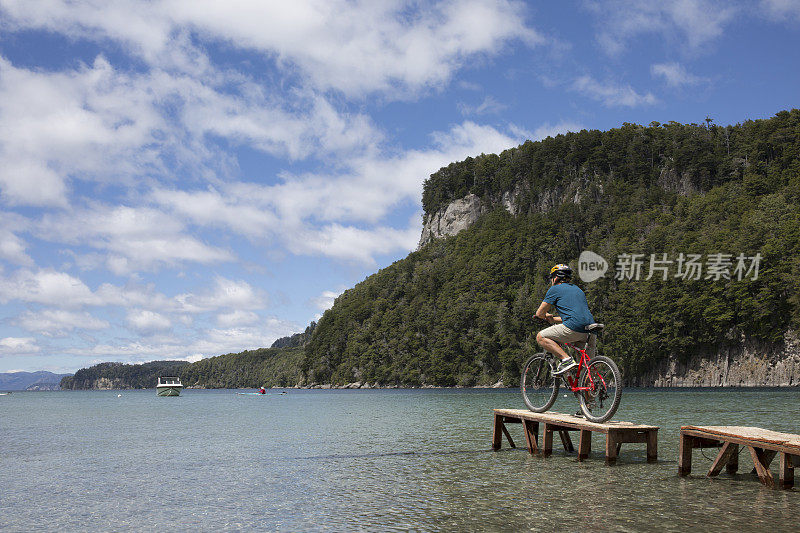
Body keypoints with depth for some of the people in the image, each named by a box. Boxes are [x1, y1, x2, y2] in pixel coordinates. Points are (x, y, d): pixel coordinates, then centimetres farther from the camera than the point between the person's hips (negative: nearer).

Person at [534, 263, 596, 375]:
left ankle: (566, 359, -10)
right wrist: (553, 319, 45)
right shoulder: (577, 289, 31)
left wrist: (546, 316, 35)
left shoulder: (554, 289, 9)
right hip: (589, 330, 8)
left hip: (574, 328, -7)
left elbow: (539, 313, 11)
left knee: (540, 337, 4)